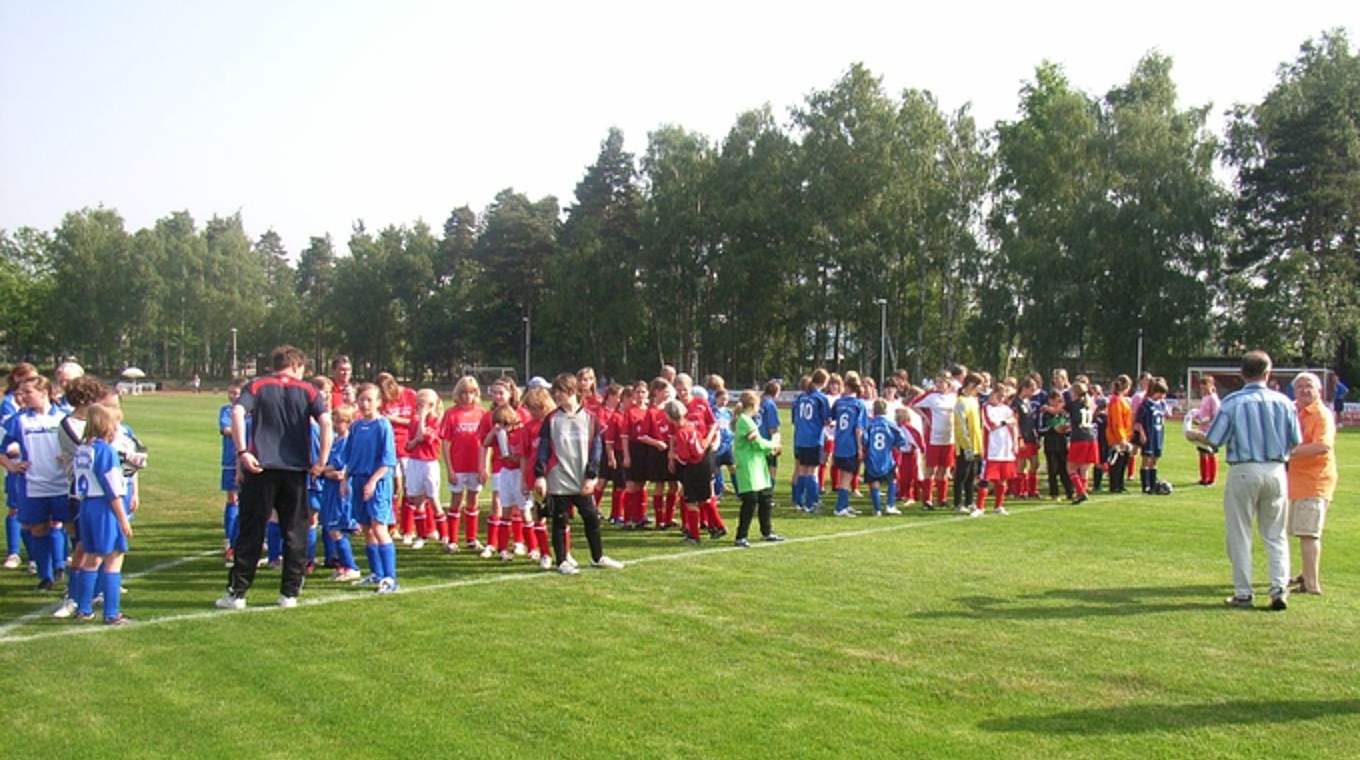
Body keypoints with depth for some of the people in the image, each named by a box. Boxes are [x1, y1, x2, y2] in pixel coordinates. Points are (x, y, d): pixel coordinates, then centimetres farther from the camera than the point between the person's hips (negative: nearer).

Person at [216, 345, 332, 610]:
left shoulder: (256, 386, 7)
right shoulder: (308, 390, 7)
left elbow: (237, 412, -12)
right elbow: (326, 422, -8)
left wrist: (242, 452, -12)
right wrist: (322, 460, -2)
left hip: (261, 469, 0)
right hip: (296, 470, 0)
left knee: (250, 532, 6)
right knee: (295, 533, 9)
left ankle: (236, 593, 9)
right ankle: (289, 593, 11)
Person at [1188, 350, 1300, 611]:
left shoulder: (1233, 402, -9)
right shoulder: (1283, 402, -1)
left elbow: (1213, 440, -7)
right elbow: (1296, 441, 5)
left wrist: (1193, 435, 13)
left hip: (1244, 471, -3)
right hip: (1276, 470, 3)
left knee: (1239, 535, 7)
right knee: (1275, 535, 14)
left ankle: (1243, 594, 10)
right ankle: (1279, 588, 5)